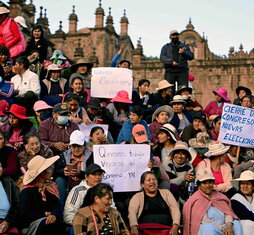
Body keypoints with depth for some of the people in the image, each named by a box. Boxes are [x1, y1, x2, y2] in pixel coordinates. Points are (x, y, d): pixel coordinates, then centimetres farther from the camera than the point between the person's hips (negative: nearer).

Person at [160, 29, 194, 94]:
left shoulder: (184, 46, 18)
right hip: (170, 72, 0)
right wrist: (171, 62, -17)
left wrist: (184, 53, -13)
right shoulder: (166, 47, 16)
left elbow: (191, 57, 7)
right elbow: (162, 57, 0)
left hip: (182, 72, 1)